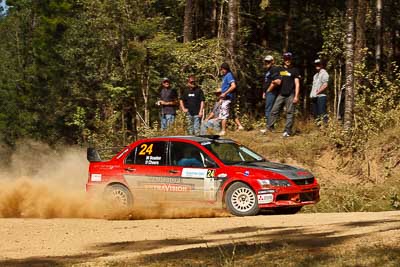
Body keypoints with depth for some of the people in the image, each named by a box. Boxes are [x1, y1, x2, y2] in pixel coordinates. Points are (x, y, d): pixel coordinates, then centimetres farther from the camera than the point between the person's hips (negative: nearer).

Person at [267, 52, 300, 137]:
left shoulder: (295, 70, 2)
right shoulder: (280, 70, 16)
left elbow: (297, 84, -2)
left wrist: (296, 96, -9)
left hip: (290, 95, -4)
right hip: (281, 94, 4)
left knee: (290, 113, -3)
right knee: (274, 111, 0)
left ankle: (287, 131, -3)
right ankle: (269, 127, 4)